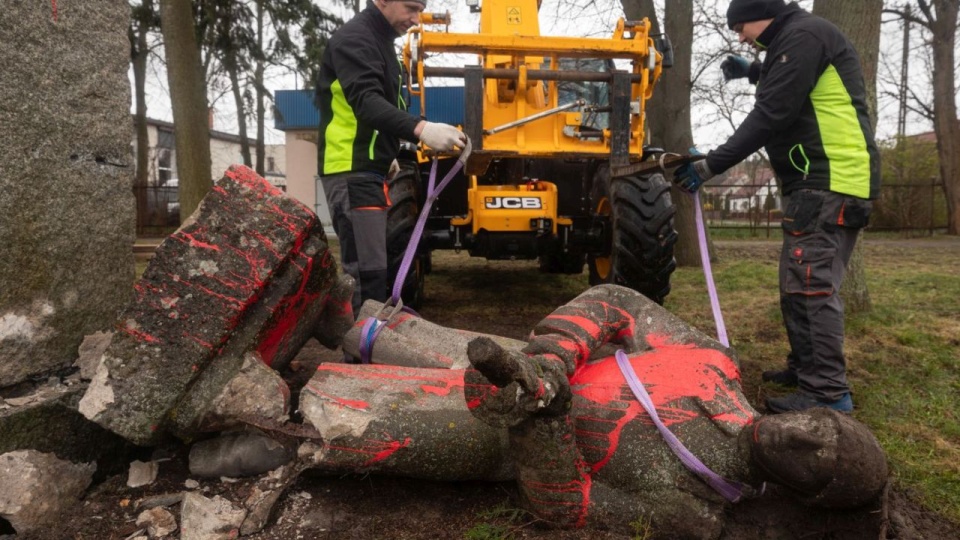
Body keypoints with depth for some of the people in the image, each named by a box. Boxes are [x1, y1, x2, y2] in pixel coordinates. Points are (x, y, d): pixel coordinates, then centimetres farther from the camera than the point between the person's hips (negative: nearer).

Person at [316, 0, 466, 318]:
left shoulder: (379, 41, 18)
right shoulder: (355, 39, -13)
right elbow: (366, 103, -30)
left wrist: (387, 154, 29)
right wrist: (420, 129, -44)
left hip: (368, 168, 10)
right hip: (352, 172, -10)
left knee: (365, 270, 15)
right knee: (367, 273, -15)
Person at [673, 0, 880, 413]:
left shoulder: (803, 35, -11)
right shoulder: (792, 40, 21)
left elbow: (771, 116, -19)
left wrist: (710, 165, -17)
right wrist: (755, 72, 30)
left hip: (830, 184, -11)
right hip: (816, 182, 11)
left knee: (812, 285, -13)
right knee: (797, 283, 14)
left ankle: (828, 393, -10)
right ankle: (804, 368, 24)